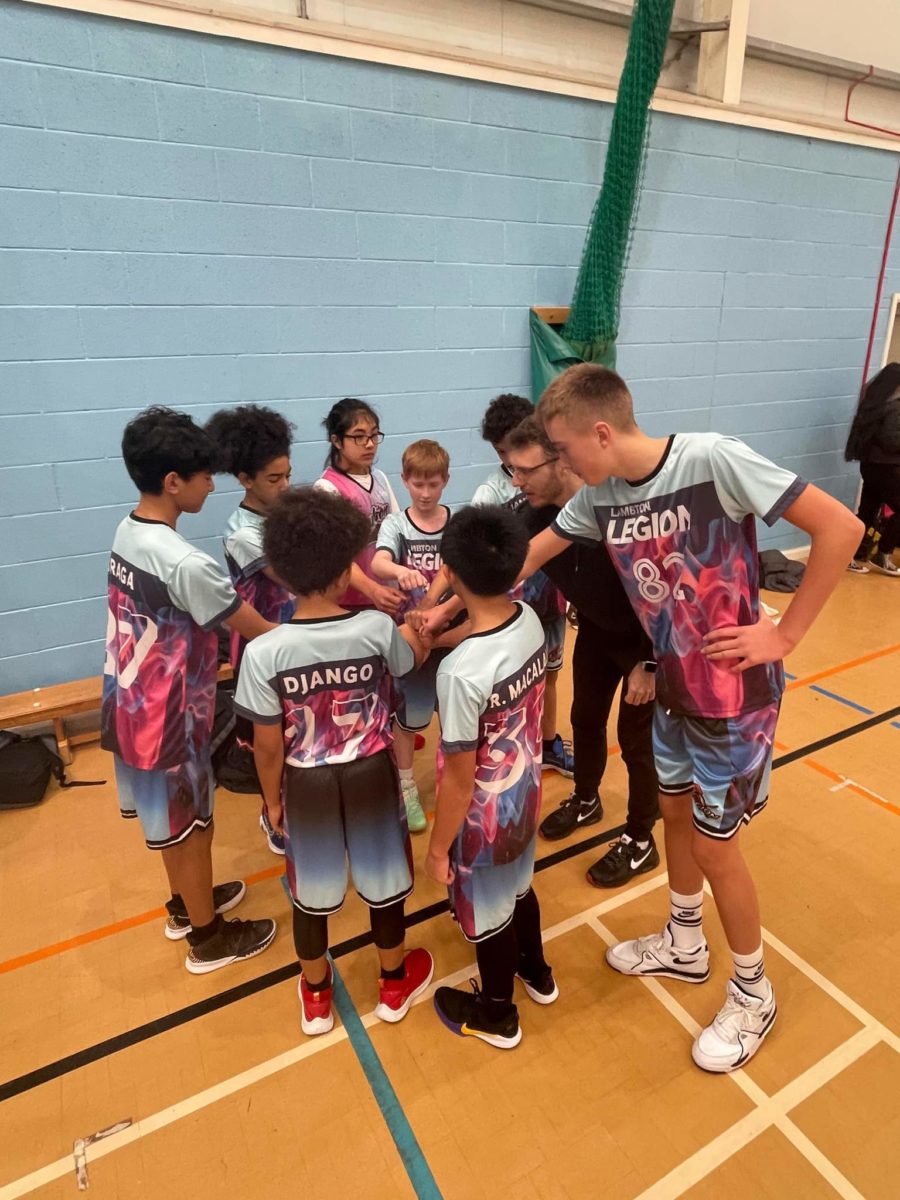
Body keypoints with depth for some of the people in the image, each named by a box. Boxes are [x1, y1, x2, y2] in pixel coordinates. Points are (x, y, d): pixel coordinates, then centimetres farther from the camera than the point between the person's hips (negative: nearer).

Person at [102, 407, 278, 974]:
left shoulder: (128, 532, 0)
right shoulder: (186, 563, -29)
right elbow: (260, 631, -21)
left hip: (130, 702, 8)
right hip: (167, 713, -8)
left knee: (170, 817, 26)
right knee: (191, 825, 12)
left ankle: (186, 903, 48)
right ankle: (209, 937, 33)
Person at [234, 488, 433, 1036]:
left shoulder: (264, 652, -23)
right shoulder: (378, 629, -22)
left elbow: (269, 746, -13)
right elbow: (415, 655, 3)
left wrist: (273, 799, 5)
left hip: (307, 787, 0)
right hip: (371, 778, 1)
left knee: (311, 890, 23)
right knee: (382, 879, 23)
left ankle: (316, 995, 46)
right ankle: (395, 981, 46)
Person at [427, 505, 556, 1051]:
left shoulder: (461, 673, -36)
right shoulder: (530, 620, -16)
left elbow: (460, 780, -24)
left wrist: (438, 847, -11)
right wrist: (439, 631, 4)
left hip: (484, 816, -7)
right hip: (525, 795, 7)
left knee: (487, 911, 21)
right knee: (518, 885, 33)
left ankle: (497, 1015, 50)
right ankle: (537, 973, 61)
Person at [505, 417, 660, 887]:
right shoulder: (537, 517, -18)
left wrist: (649, 663, -23)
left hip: (648, 636, -6)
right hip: (596, 628, 6)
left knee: (636, 737, 5)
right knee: (585, 719, 19)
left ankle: (641, 842, 27)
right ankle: (586, 800, 46)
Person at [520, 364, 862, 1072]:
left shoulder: (714, 459, -25)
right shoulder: (600, 497, -5)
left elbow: (841, 528, -20)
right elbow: (528, 556, 6)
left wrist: (785, 635, -18)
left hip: (736, 695, -6)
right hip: (675, 687, 7)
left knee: (714, 846, 6)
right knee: (675, 811, 21)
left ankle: (753, 994, 35)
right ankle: (685, 946, 47)